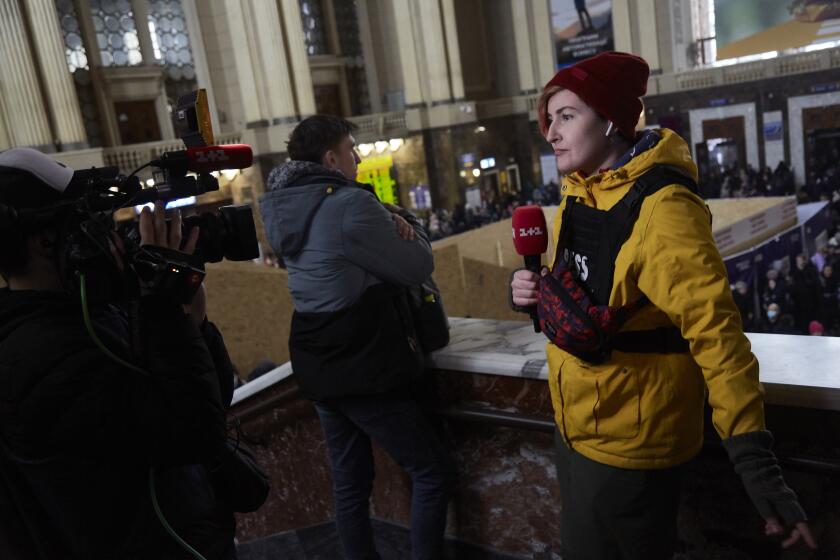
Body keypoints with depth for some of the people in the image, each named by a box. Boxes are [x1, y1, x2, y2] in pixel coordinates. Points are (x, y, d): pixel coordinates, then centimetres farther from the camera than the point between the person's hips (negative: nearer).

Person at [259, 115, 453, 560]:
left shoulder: (284, 206, 5)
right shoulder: (350, 205, -20)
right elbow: (418, 267, -12)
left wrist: (389, 219, -2)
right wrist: (406, 222, 5)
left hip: (319, 369, 8)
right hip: (365, 370, -8)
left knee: (349, 482, 18)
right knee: (432, 473, 6)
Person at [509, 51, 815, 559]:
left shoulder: (660, 208, -22)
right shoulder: (578, 197, 3)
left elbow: (714, 331, -26)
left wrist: (755, 459, -28)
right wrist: (533, 292, -5)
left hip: (629, 444, -8)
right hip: (576, 430, 8)